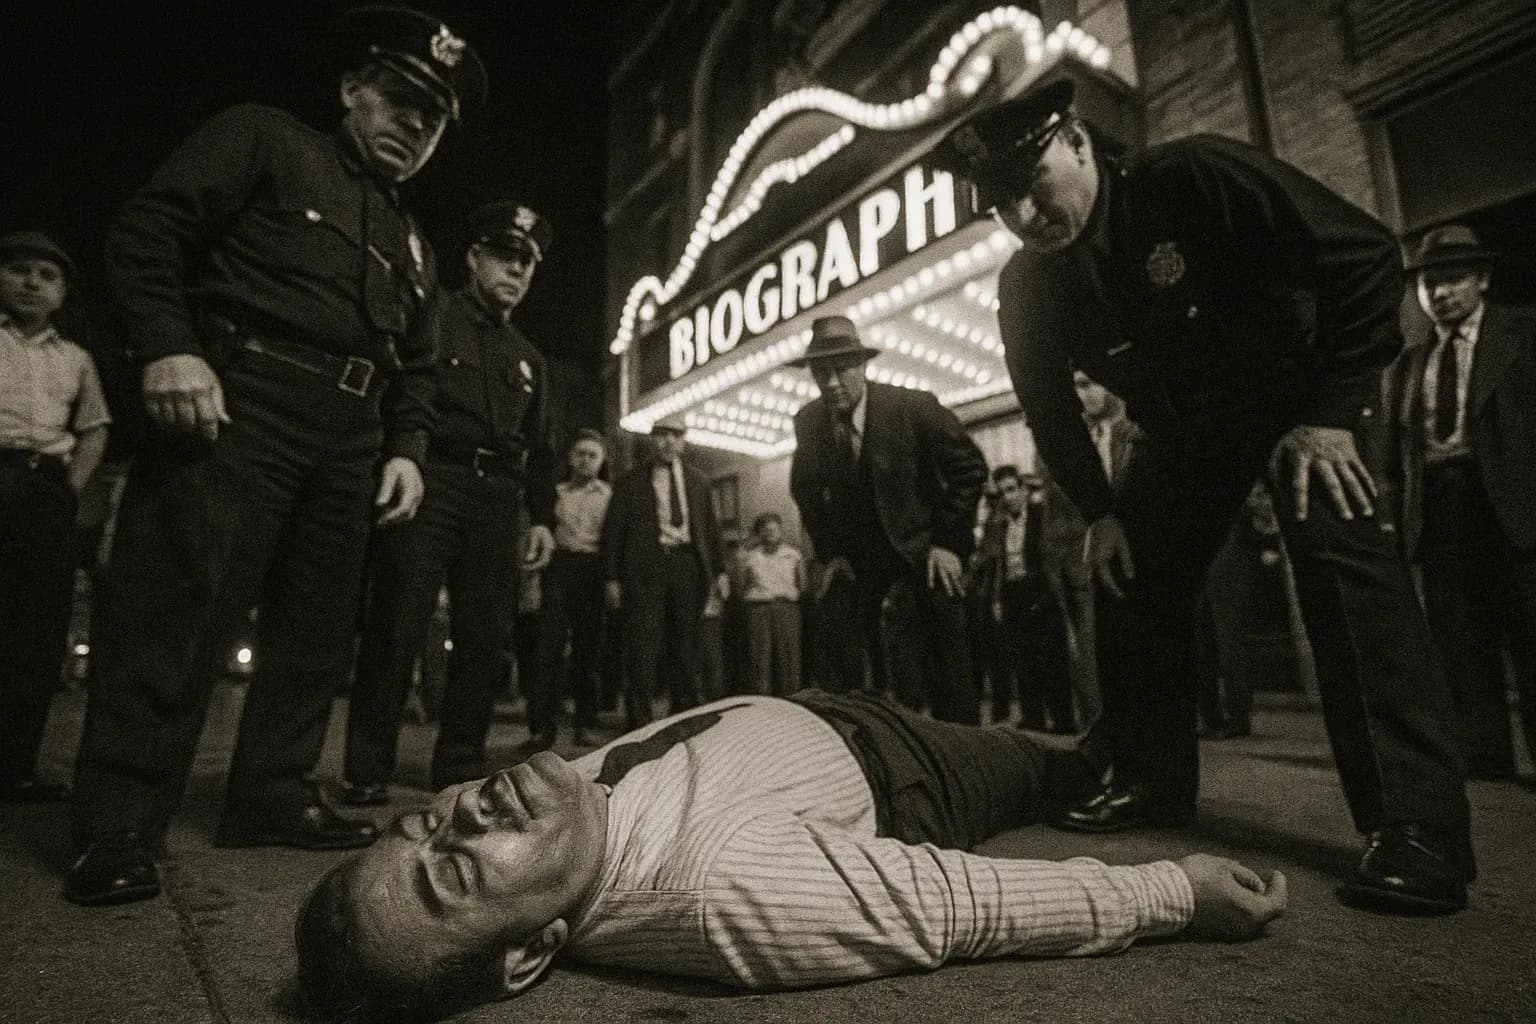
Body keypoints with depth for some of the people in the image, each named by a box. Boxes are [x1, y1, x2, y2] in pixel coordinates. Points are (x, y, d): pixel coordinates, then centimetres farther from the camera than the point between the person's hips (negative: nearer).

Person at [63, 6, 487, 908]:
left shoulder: (411, 246, 25)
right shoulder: (264, 142, 10)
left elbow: (414, 367, 23)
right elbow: (147, 232, -1)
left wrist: (406, 449, 8)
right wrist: (169, 346, -15)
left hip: (347, 439, 7)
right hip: (240, 403, -6)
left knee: (319, 623, 5)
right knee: (172, 605, -9)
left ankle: (273, 796, 17)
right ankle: (120, 827, 0)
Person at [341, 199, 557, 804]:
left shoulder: (528, 359, 25)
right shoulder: (431, 319, 8)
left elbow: (539, 448, 24)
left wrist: (542, 516, 13)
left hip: (497, 498, 5)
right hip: (432, 481, -5)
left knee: (487, 640, 2)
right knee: (397, 629, -8)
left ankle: (460, 773, 13)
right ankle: (366, 777, 2)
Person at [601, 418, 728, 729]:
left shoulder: (697, 481, 17)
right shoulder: (631, 481, 8)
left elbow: (711, 528, 17)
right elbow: (613, 531, 5)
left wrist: (719, 570, 9)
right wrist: (611, 578, -2)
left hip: (689, 566, 3)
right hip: (646, 567, -3)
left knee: (685, 650, 7)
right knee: (642, 650, -7)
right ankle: (639, 725, 0)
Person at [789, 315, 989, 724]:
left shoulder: (915, 407, -17)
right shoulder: (807, 422, -5)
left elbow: (970, 468, -9)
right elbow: (805, 490, 9)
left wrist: (949, 542, -13)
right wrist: (831, 551, 0)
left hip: (926, 554, -3)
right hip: (857, 560, 3)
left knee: (948, 676, 0)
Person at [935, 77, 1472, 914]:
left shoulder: (1196, 178, -25)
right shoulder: (1024, 288, -12)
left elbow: (1364, 254, -21)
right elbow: (1048, 407, 0)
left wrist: (1332, 413, -25)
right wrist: (1097, 511, -6)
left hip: (1296, 390, -4)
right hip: (1179, 427, 5)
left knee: (1341, 549, -25)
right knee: (1129, 582, -2)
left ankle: (1417, 827, -19)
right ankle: (1153, 781, 13)